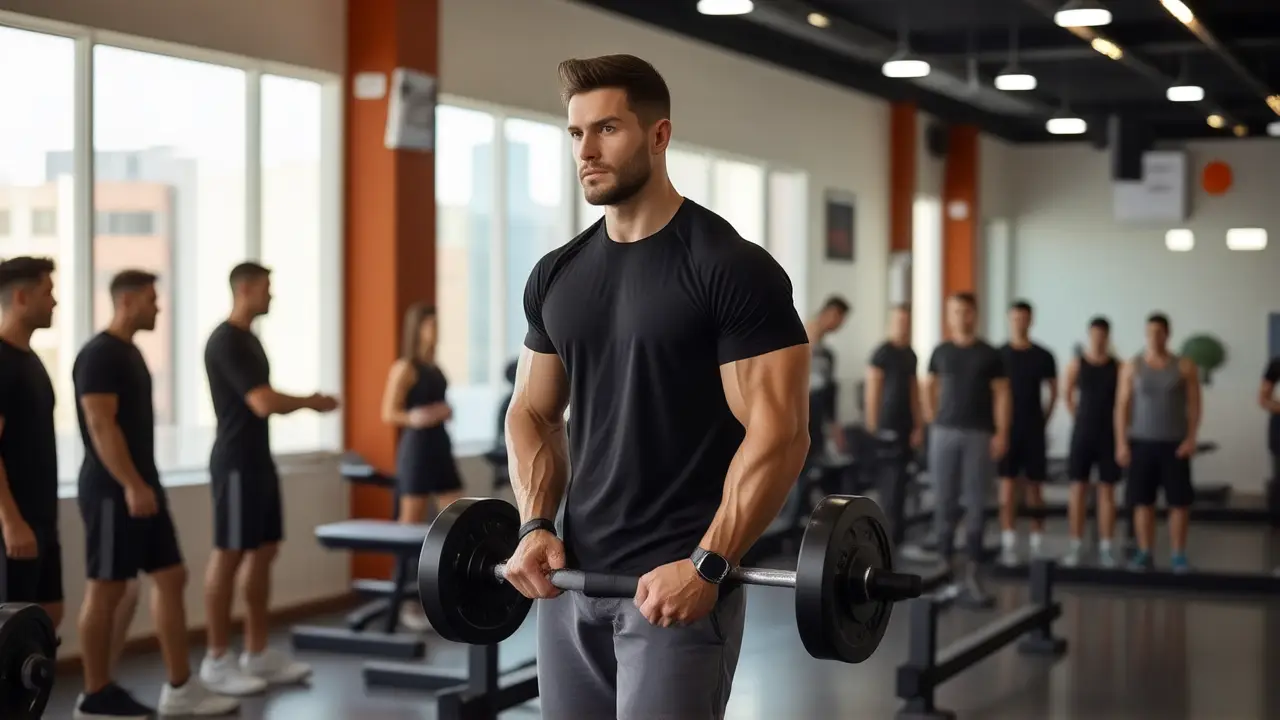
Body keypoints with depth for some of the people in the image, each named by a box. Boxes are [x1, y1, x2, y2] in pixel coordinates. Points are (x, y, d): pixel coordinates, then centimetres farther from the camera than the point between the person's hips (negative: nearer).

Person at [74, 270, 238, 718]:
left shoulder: (129, 351, 15)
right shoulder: (99, 355, -15)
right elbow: (101, 426, -22)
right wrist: (132, 486, -26)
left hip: (142, 486, 10)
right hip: (113, 491, -10)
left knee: (171, 578, 9)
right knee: (106, 589, -1)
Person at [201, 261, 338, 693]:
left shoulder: (249, 339, 15)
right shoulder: (226, 342, -17)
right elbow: (262, 403, -25)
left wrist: (304, 402, 8)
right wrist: (311, 403, -10)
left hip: (259, 460, 10)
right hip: (236, 463, -10)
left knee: (264, 553, 11)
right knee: (229, 556, -5)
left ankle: (258, 654, 17)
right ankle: (216, 660, 1)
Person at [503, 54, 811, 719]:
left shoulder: (731, 268, -10)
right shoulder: (556, 276, 9)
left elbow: (779, 430, -15)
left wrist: (707, 565, -21)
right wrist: (536, 527, -1)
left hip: (679, 580, -6)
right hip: (573, 580, 7)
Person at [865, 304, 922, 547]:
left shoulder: (911, 355, 14)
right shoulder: (882, 353, -8)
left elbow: (914, 391, 15)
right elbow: (872, 392, -11)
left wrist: (918, 426, 9)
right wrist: (872, 428, -15)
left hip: (906, 425, 7)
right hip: (888, 426, -7)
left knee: (899, 479, 9)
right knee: (893, 479, -7)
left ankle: (893, 530, 14)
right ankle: (892, 533, -4)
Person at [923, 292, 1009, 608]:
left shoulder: (989, 355, 3)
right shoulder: (941, 352, 8)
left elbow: (1001, 395, 2)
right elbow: (930, 387, 17)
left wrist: (1001, 433, -7)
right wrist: (932, 420, 6)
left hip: (979, 434, -1)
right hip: (945, 433, 2)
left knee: (976, 503, -2)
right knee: (945, 501, 2)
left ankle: (971, 569, 1)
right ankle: (946, 565, 8)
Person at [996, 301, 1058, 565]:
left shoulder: (1043, 356, 4)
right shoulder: (998, 354, 1)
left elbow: (1053, 391, 14)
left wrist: (1044, 419, 6)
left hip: (1034, 430, 1)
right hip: (1006, 428, -1)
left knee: (1035, 486, 5)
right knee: (1008, 484, -5)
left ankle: (1037, 545, 10)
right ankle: (1009, 544, -5)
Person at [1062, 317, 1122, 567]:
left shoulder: (1117, 367, -2)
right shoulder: (1077, 364, 0)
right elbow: (1066, 393, 11)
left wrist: (1119, 424, -3)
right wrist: (1081, 417, 8)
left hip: (1109, 434, 0)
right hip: (1082, 433, 0)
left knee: (1107, 490, 3)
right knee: (1078, 488, 2)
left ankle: (1106, 547, 7)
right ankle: (1075, 546, 7)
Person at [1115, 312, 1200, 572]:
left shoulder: (1184, 367, 1)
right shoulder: (1132, 366, 3)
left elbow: (1194, 405, 1)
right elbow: (1123, 406, 2)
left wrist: (1191, 438, -10)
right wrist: (1121, 443, -4)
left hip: (1174, 444, -1)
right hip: (1141, 442, 1)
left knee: (1179, 502, -1)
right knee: (1143, 501, 3)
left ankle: (1178, 555, 7)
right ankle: (1144, 554, 9)